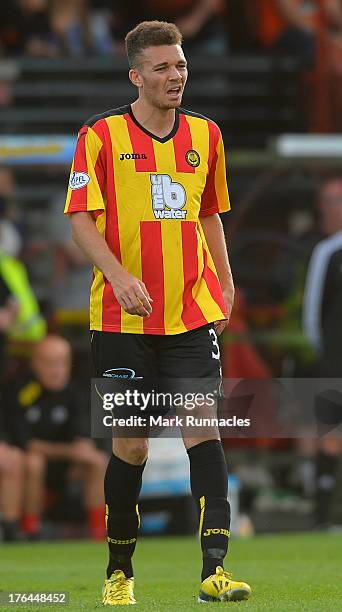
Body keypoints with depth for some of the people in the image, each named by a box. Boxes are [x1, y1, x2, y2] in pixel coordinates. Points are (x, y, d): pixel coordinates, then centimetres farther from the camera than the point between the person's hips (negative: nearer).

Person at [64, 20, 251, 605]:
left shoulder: (204, 134, 10)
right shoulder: (101, 135, -2)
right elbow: (82, 219, -7)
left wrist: (225, 284, 15)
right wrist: (118, 277, -22)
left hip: (192, 315, 2)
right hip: (122, 317, -2)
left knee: (203, 428, -12)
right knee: (130, 444, 3)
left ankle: (214, 569, -16)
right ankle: (119, 569, 21)